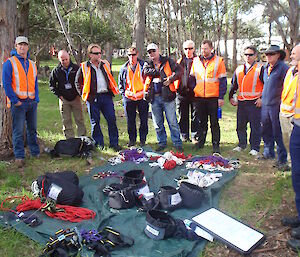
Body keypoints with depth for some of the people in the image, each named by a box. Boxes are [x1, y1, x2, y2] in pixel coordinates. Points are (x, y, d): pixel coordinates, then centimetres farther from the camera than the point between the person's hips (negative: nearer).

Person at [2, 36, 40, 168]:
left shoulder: (32, 64, 14)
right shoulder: (9, 63, -3)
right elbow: (6, 84, -8)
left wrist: (36, 99, 7)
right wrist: (15, 101, -12)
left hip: (32, 102, 5)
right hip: (18, 103, -5)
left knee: (32, 128, 12)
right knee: (18, 131, -2)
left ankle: (35, 152, 23)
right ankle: (19, 157, 5)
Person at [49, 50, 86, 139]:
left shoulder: (76, 68, -1)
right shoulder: (56, 71, 2)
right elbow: (52, 85, 11)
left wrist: (79, 94, 0)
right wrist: (58, 95, 0)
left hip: (76, 98, -1)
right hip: (63, 100, 1)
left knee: (79, 120, 2)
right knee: (66, 121, 5)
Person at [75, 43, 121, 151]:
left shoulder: (105, 64, 13)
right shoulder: (84, 67, 1)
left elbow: (110, 79, 24)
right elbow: (77, 82, 8)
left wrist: (112, 91, 14)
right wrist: (83, 94, 1)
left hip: (106, 96, 3)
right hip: (93, 98, -3)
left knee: (112, 120, 1)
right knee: (95, 122, 4)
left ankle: (114, 143, 11)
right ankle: (99, 143, 18)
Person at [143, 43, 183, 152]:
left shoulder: (167, 61, 4)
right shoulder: (147, 64, 12)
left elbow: (179, 70, -2)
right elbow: (147, 71, -10)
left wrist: (171, 78, -16)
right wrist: (161, 72, -10)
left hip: (167, 96, -3)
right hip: (154, 98, 3)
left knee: (172, 122, 1)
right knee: (158, 123, 11)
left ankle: (177, 143, 13)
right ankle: (162, 143, 26)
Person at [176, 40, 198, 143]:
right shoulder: (180, 61, 14)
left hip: (194, 92, -2)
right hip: (181, 92, 3)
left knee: (195, 116, 0)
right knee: (183, 116, 7)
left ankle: (195, 136, 9)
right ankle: (184, 135, 18)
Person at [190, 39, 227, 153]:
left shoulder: (218, 61, 0)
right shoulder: (196, 61, 10)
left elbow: (222, 80, -1)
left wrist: (221, 97, -7)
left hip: (213, 97, -3)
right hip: (199, 97, 3)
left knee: (214, 122, 3)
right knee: (201, 121, 12)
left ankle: (216, 144, 12)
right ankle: (200, 142, 24)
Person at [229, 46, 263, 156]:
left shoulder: (260, 68, -1)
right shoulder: (239, 69, 14)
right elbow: (233, 85, 21)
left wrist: (262, 98, -9)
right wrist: (231, 97, 13)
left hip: (255, 102, -5)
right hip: (241, 102, 5)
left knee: (255, 126, 0)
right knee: (240, 125, 11)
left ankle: (255, 148, 10)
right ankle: (242, 145, 27)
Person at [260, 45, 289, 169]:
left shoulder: (283, 68, -8)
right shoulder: (266, 68, 14)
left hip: (276, 105, -7)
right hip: (265, 104, 7)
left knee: (278, 133, -3)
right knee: (266, 131, 16)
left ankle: (282, 159, 7)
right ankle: (268, 153, 32)